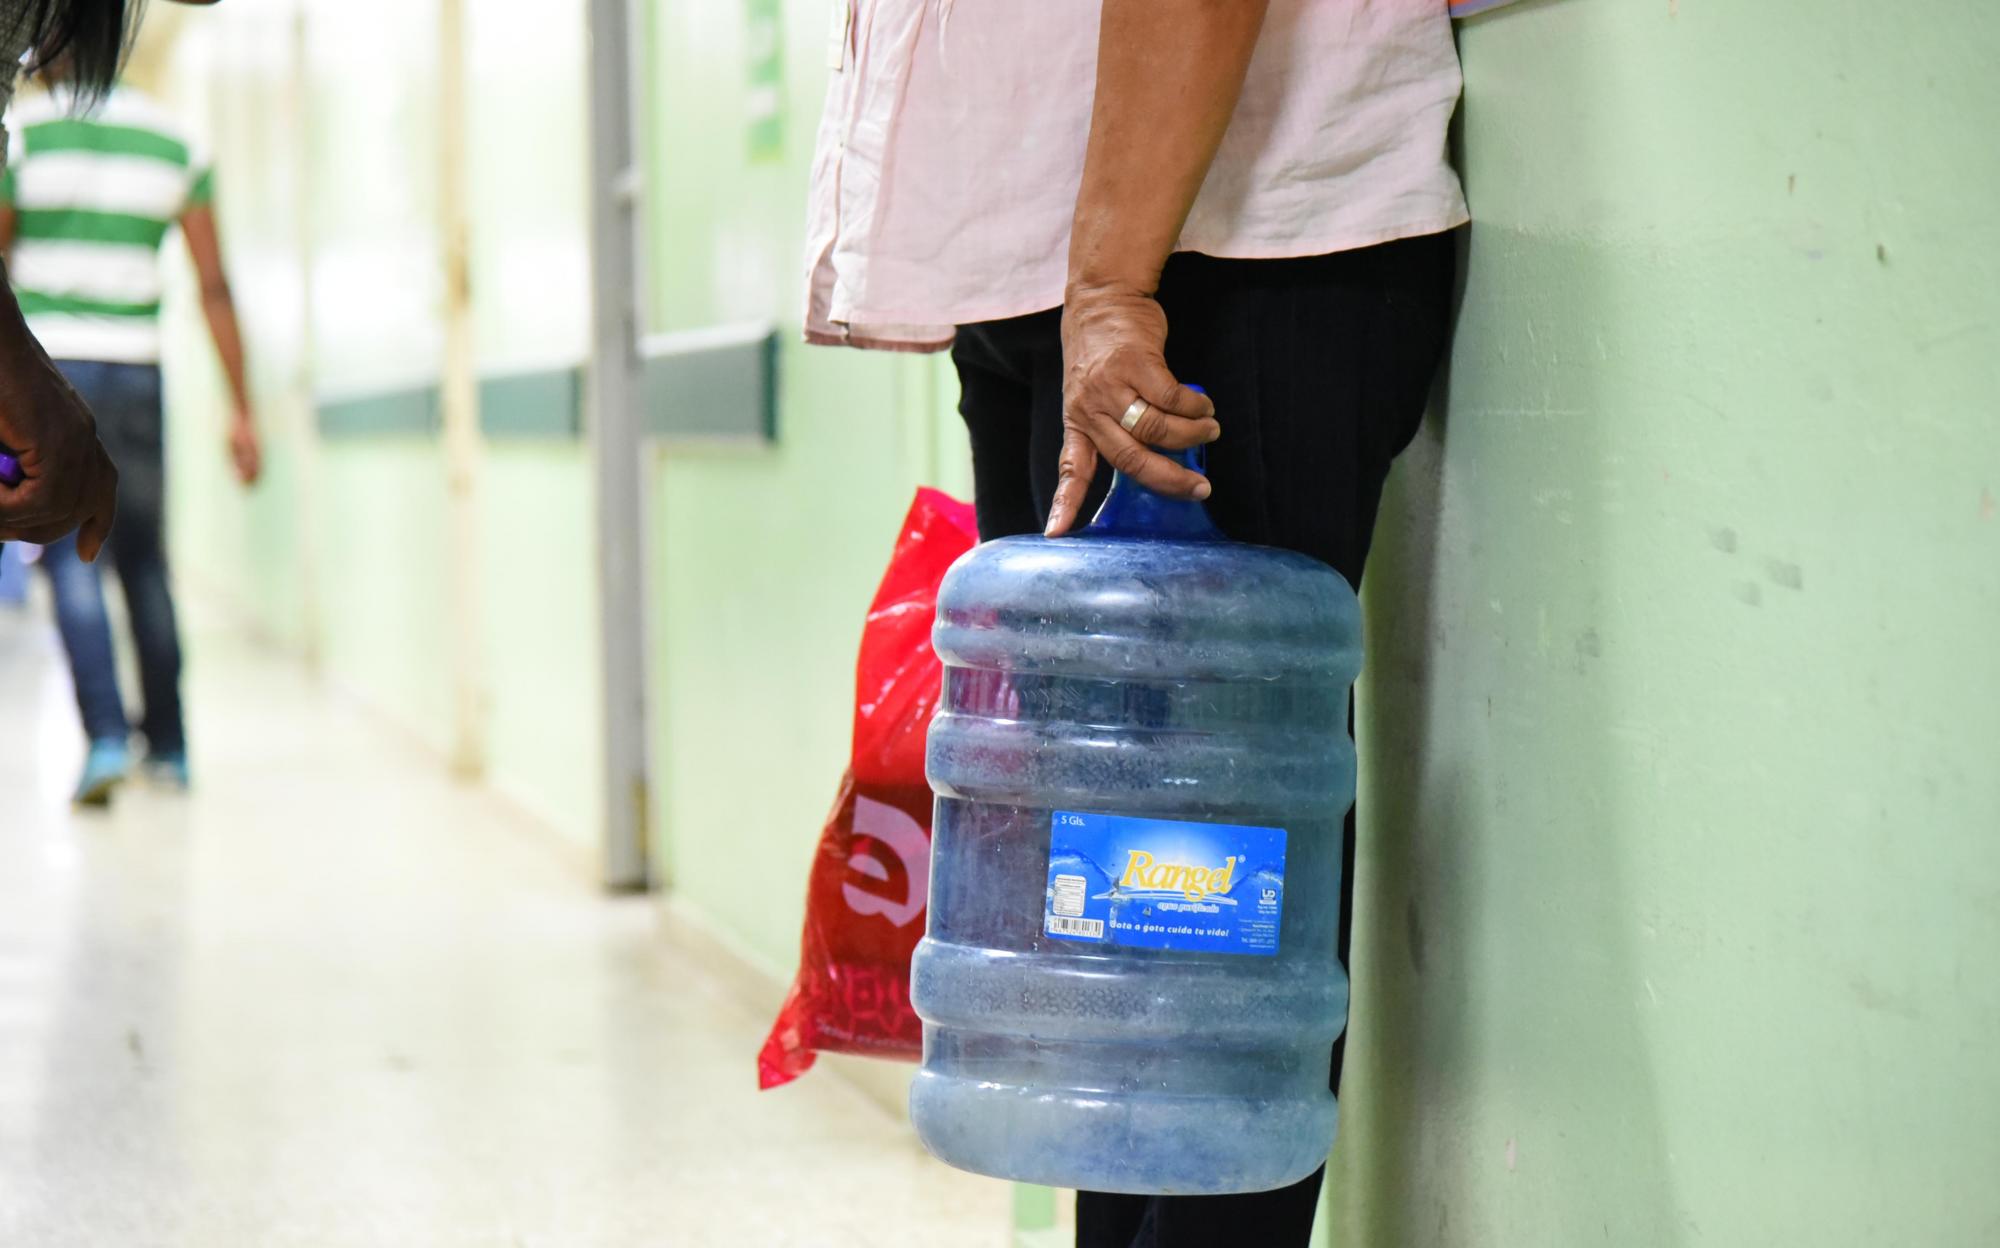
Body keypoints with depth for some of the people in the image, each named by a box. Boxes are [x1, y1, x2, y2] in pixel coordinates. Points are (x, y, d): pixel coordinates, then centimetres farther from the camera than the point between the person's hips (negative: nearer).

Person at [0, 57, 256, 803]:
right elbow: (214, 287, 3)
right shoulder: (177, 144, 5)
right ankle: (168, 746, 18)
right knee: (143, 560, 13)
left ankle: (106, 736, -18)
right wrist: (241, 410, 5)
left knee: (70, 557, -4)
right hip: (137, 374, 3)